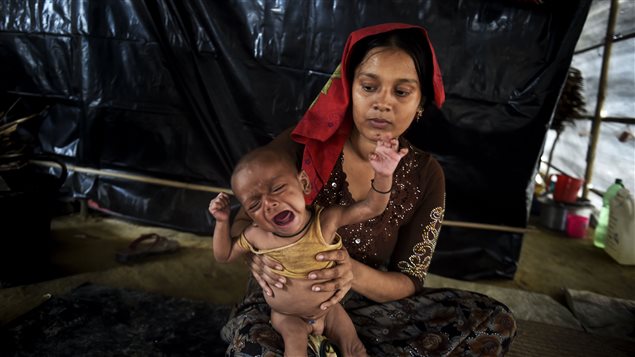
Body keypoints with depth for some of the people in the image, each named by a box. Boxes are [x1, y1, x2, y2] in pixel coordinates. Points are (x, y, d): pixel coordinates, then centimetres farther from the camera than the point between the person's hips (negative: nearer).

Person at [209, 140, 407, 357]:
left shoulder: (325, 221, -26)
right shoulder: (256, 236, -20)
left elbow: (371, 208, -25)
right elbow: (224, 255, -3)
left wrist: (382, 175, -43)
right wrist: (222, 221, -18)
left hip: (328, 309, 1)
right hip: (287, 316, 0)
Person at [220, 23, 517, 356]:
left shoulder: (425, 175, -8)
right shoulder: (299, 146, -16)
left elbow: (410, 281, -5)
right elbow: (244, 221, -3)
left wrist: (355, 274, -28)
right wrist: (258, 254, -29)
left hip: (366, 306, 3)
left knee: (495, 322, -13)